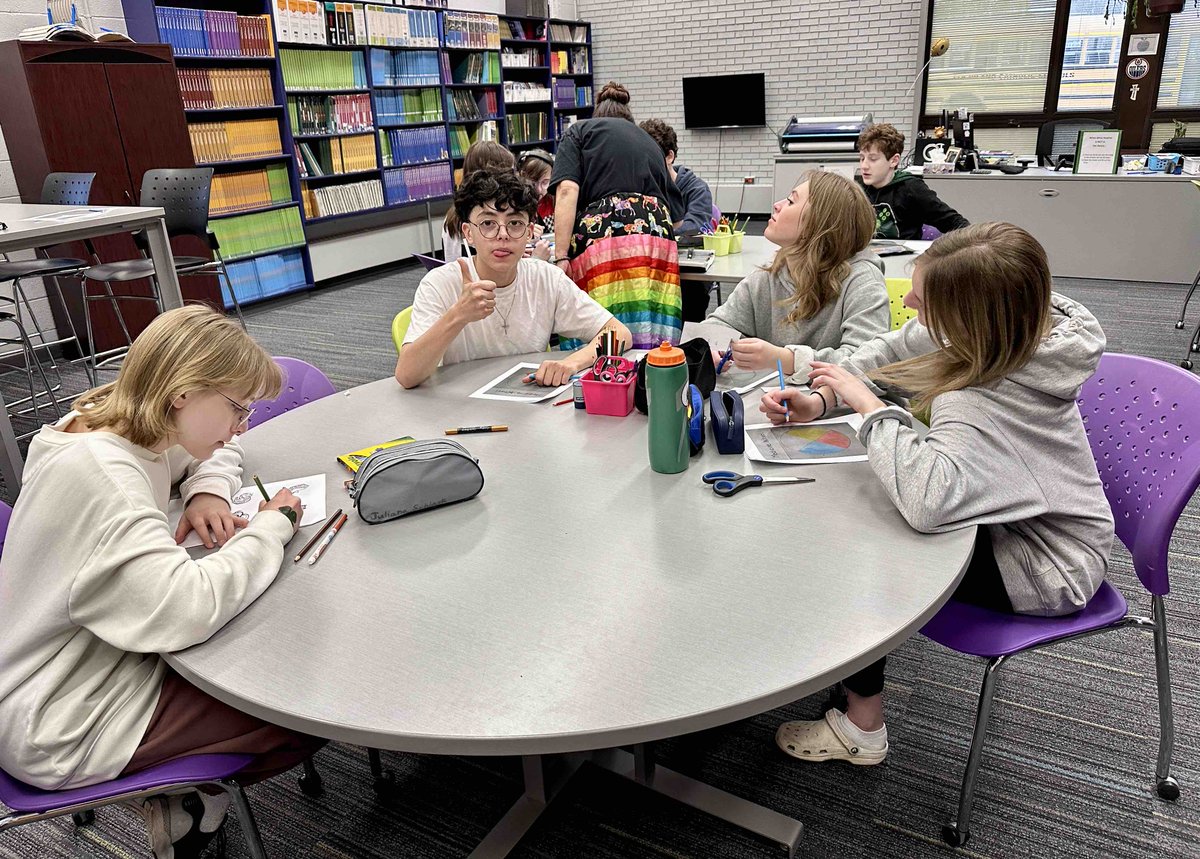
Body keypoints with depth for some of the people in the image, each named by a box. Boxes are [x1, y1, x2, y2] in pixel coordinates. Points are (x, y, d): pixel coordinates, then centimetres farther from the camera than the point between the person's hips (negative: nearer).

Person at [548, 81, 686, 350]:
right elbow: (676, 212, 37)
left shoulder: (580, 130, 20)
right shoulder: (650, 141, 33)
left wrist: (561, 257, -6)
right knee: (653, 343, -1)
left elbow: (567, 191, 0)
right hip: (656, 233, 5)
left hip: (601, 235, -4)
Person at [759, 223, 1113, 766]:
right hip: (1011, 513, 8)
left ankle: (861, 728, 13)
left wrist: (865, 401, -40)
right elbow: (892, 352, 2)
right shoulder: (990, 333, -14)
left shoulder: (985, 399, -39)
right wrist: (819, 401, -13)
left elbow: (926, 500, -55)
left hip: (1042, 566, -8)